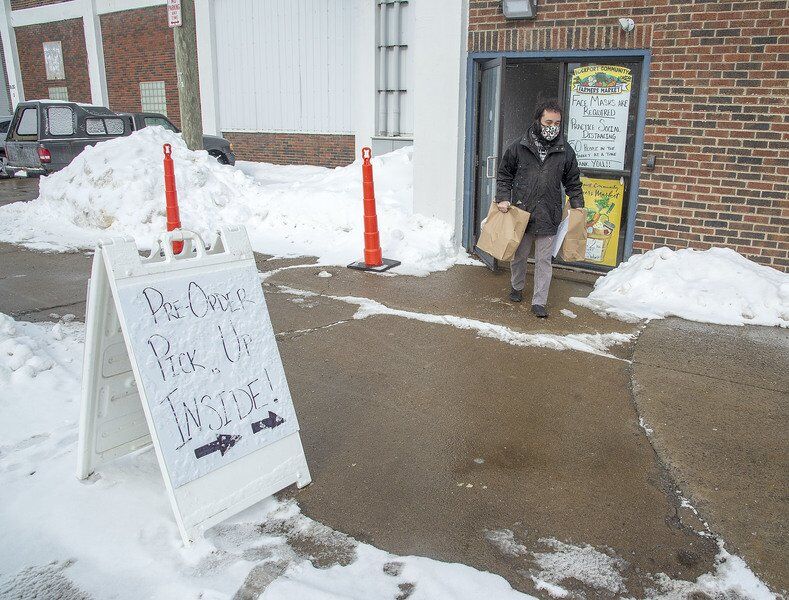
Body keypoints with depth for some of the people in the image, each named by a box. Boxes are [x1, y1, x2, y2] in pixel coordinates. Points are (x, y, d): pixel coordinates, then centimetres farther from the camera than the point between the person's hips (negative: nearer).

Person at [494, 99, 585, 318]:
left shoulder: (566, 151, 3)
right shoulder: (519, 148, -1)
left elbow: (573, 183, 12)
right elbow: (504, 175, 8)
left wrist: (577, 206, 4)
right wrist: (503, 198, -3)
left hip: (548, 215, 0)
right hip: (520, 212, 0)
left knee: (544, 260, 2)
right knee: (519, 255, 15)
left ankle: (539, 301, 10)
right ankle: (517, 287, 40)